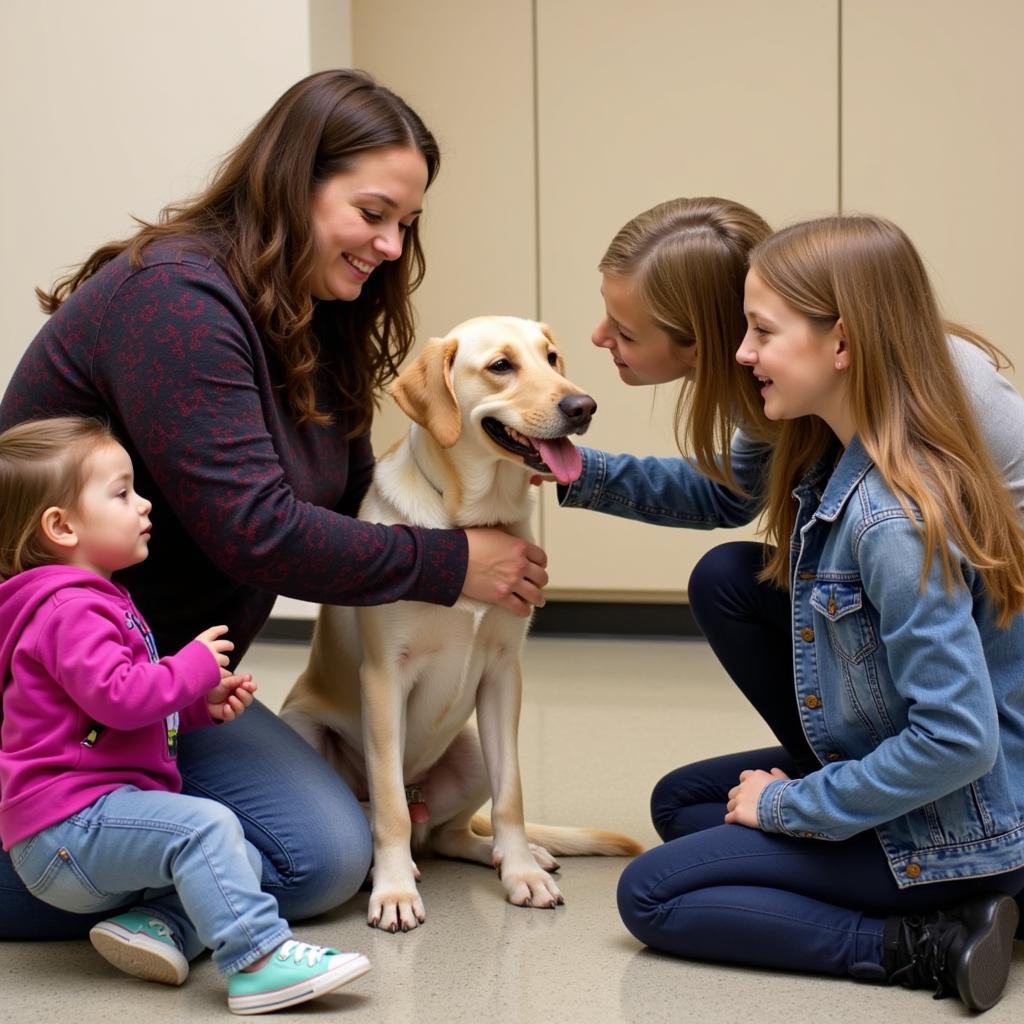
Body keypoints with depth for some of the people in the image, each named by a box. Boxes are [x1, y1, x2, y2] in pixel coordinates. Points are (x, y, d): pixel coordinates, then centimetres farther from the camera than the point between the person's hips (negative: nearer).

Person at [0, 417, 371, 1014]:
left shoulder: (98, 602, 22)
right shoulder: (69, 609, -14)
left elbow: (147, 710, 30)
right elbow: (115, 696, -28)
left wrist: (205, 705, 12)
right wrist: (194, 667, -13)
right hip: (69, 824, -11)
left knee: (246, 862, 8)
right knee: (205, 825, -30)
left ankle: (154, 923, -8)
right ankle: (258, 961, -35)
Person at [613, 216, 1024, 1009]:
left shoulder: (892, 519, -29)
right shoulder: (838, 466, 0)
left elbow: (956, 739, -30)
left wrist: (790, 806, -19)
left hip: (958, 826, -10)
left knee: (650, 895, -6)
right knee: (679, 802, 22)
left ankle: (924, 944, -12)